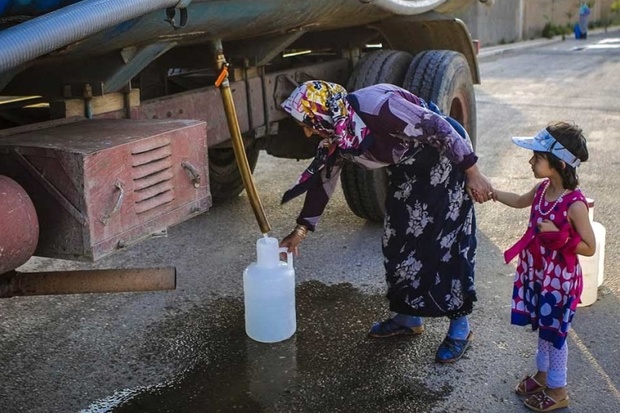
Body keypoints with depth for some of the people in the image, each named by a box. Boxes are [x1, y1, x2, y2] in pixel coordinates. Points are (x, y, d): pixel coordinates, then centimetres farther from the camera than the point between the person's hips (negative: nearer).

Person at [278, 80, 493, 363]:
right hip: (407, 170, 8)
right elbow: (322, 179, 5)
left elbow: (439, 127, -27)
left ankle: (460, 326, 11)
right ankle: (408, 317, 26)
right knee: (398, 240, 10)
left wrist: (472, 173, -23)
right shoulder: (334, 136, -8)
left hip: (445, 161, -8)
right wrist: (301, 229, 7)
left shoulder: (377, 108, -34)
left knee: (448, 244, -4)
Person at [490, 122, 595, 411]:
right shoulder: (542, 189, -5)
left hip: (559, 280, -7)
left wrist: (558, 236, -30)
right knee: (542, 327, 23)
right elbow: (519, 201, 18)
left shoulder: (574, 203, -26)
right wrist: (490, 191, 15)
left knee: (554, 333, 9)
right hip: (536, 273, 7)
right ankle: (542, 375, 43)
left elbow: (589, 247, -19)